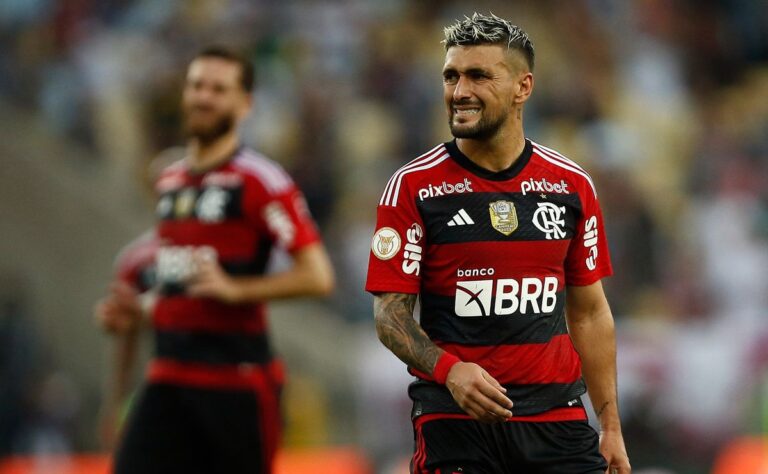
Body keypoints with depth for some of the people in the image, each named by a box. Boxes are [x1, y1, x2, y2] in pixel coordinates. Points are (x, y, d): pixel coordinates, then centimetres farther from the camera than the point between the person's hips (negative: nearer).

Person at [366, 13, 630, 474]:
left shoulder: (572, 185, 7)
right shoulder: (414, 186, -2)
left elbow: (589, 312, 13)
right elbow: (391, 312, -3)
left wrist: (611, 427, 8)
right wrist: (448, 368, -22)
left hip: (557, 417, 2)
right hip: (454, 418, -2)